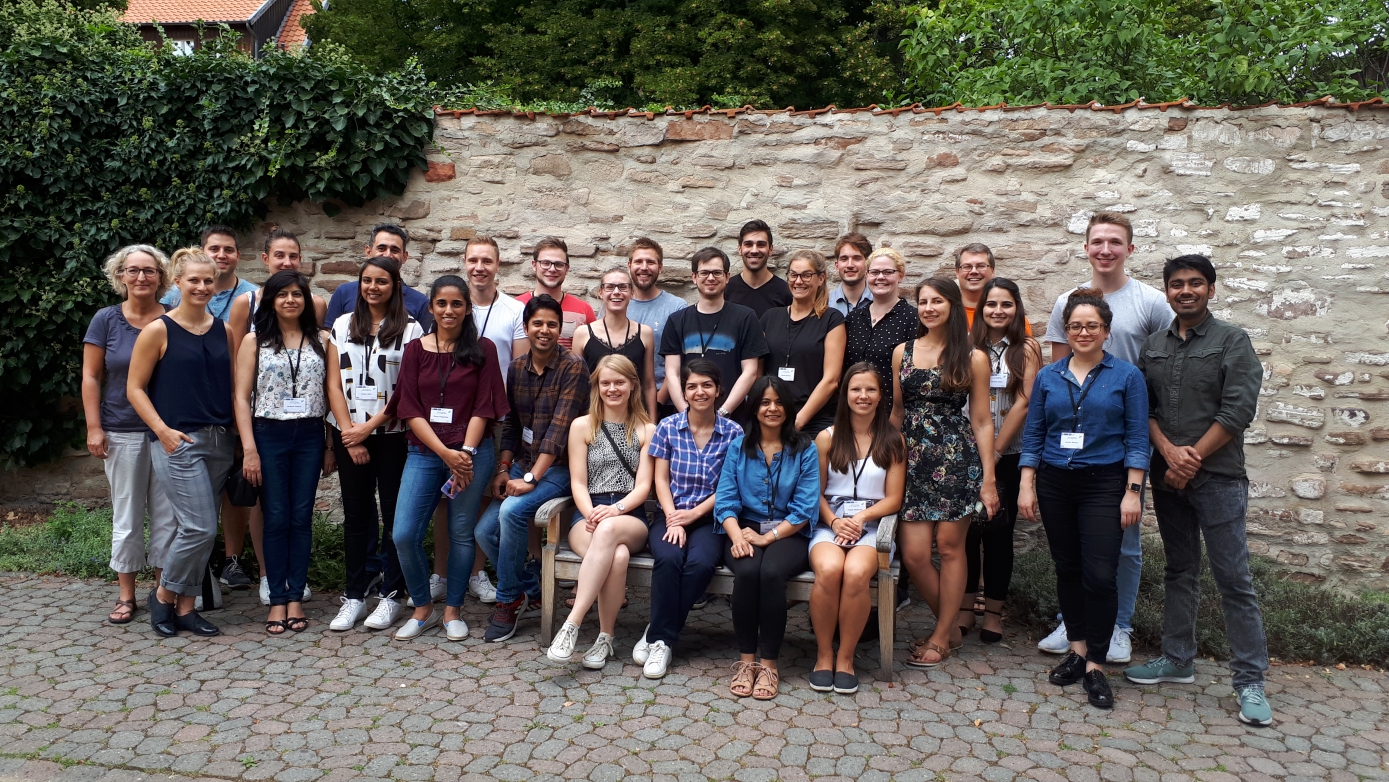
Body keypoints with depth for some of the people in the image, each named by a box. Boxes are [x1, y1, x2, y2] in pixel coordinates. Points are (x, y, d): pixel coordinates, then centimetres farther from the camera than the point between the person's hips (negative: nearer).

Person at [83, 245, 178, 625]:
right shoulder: (106, 319, 0)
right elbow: (91, 377, 1)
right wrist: (94, 428, -5)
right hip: (122, 433, 0)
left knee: (167, 515, 6)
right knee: (127, 517, 9)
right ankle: (126, 596, 20)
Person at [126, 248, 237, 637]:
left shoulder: (224, 331, 10)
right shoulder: (158, 331, -4)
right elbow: (135, 388, -3)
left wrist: (238, 432, 4)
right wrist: (163, 430, -12)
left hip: (219, 442, 5)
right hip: (178, 442, -5)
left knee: (199, 530, 9)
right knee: (201, 528, -10)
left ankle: (185, 607, 20)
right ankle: (163, 594, 13)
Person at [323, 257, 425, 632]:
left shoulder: (410, 329, -2)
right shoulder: (343, 325, 9)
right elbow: (334, 383, 5)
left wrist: (369, 427, -9)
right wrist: (349, 434, -4)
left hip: (393, 435, -3)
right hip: (349, 435, 3)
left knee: (394, 515, 3)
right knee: (355, 514, 9)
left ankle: (391, 595, 14)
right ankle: (354, 596, 17)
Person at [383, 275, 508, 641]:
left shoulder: (483, 349, 2)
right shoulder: (415, 350, 6)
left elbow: (484, 406, -2)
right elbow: (409, 409, 0)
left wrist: (465, 453, -13)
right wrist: (445, 453, -11)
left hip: (472, 453, -2)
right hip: (424, 453, 2)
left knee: (461, 534, 5)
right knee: (404, 534, -5)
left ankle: (453, 610, 22)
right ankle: (423, 608, 16)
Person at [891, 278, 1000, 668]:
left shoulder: (973, 358, 1)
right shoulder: (902, 353, 10)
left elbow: (981, 422, 1)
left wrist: (989, 479, -3)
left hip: (957, 459, -2)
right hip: (913, 459, 3)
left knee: (950, 546, 2)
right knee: (913, 554, -3)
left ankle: (941, 637, 17)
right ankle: (950, 627, 20)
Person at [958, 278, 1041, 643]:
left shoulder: (1026, 349, -1)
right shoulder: (968, 347, 4)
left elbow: (1023, 403, -8)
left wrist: (994, 453, -10)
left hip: (1008, 456, -2)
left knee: (998, 533, 4)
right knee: (965, 530, 6)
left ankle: (993, 612, 16)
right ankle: (964, 607, 18)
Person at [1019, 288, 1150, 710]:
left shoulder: (1126, 376, 0)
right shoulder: (1048, 377, 7)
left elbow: (1137, 438, -2)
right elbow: (1032, 434, 7)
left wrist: (1133, 492, -8)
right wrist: (1026, 486, 1)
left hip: (1104, 485, -3)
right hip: (1055, 485, 3)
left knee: (1100, 576, -7)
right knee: (1067, 570, 11)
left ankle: (1094, 665, 4)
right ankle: (1078, 648, 26)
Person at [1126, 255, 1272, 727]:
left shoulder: (1232, 341, -2)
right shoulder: (1154, 347, 11)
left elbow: (1238, 410, -10)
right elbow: (1143, 407, 5)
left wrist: (1193, 460, -12)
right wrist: (1170, 452, -11)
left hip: (1218, 476, -4)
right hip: (1167, 476, 5)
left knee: (1233, 577, -3)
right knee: (1179, 571, 13)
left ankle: (1250, 680, 5)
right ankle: (1177, 660, 23)